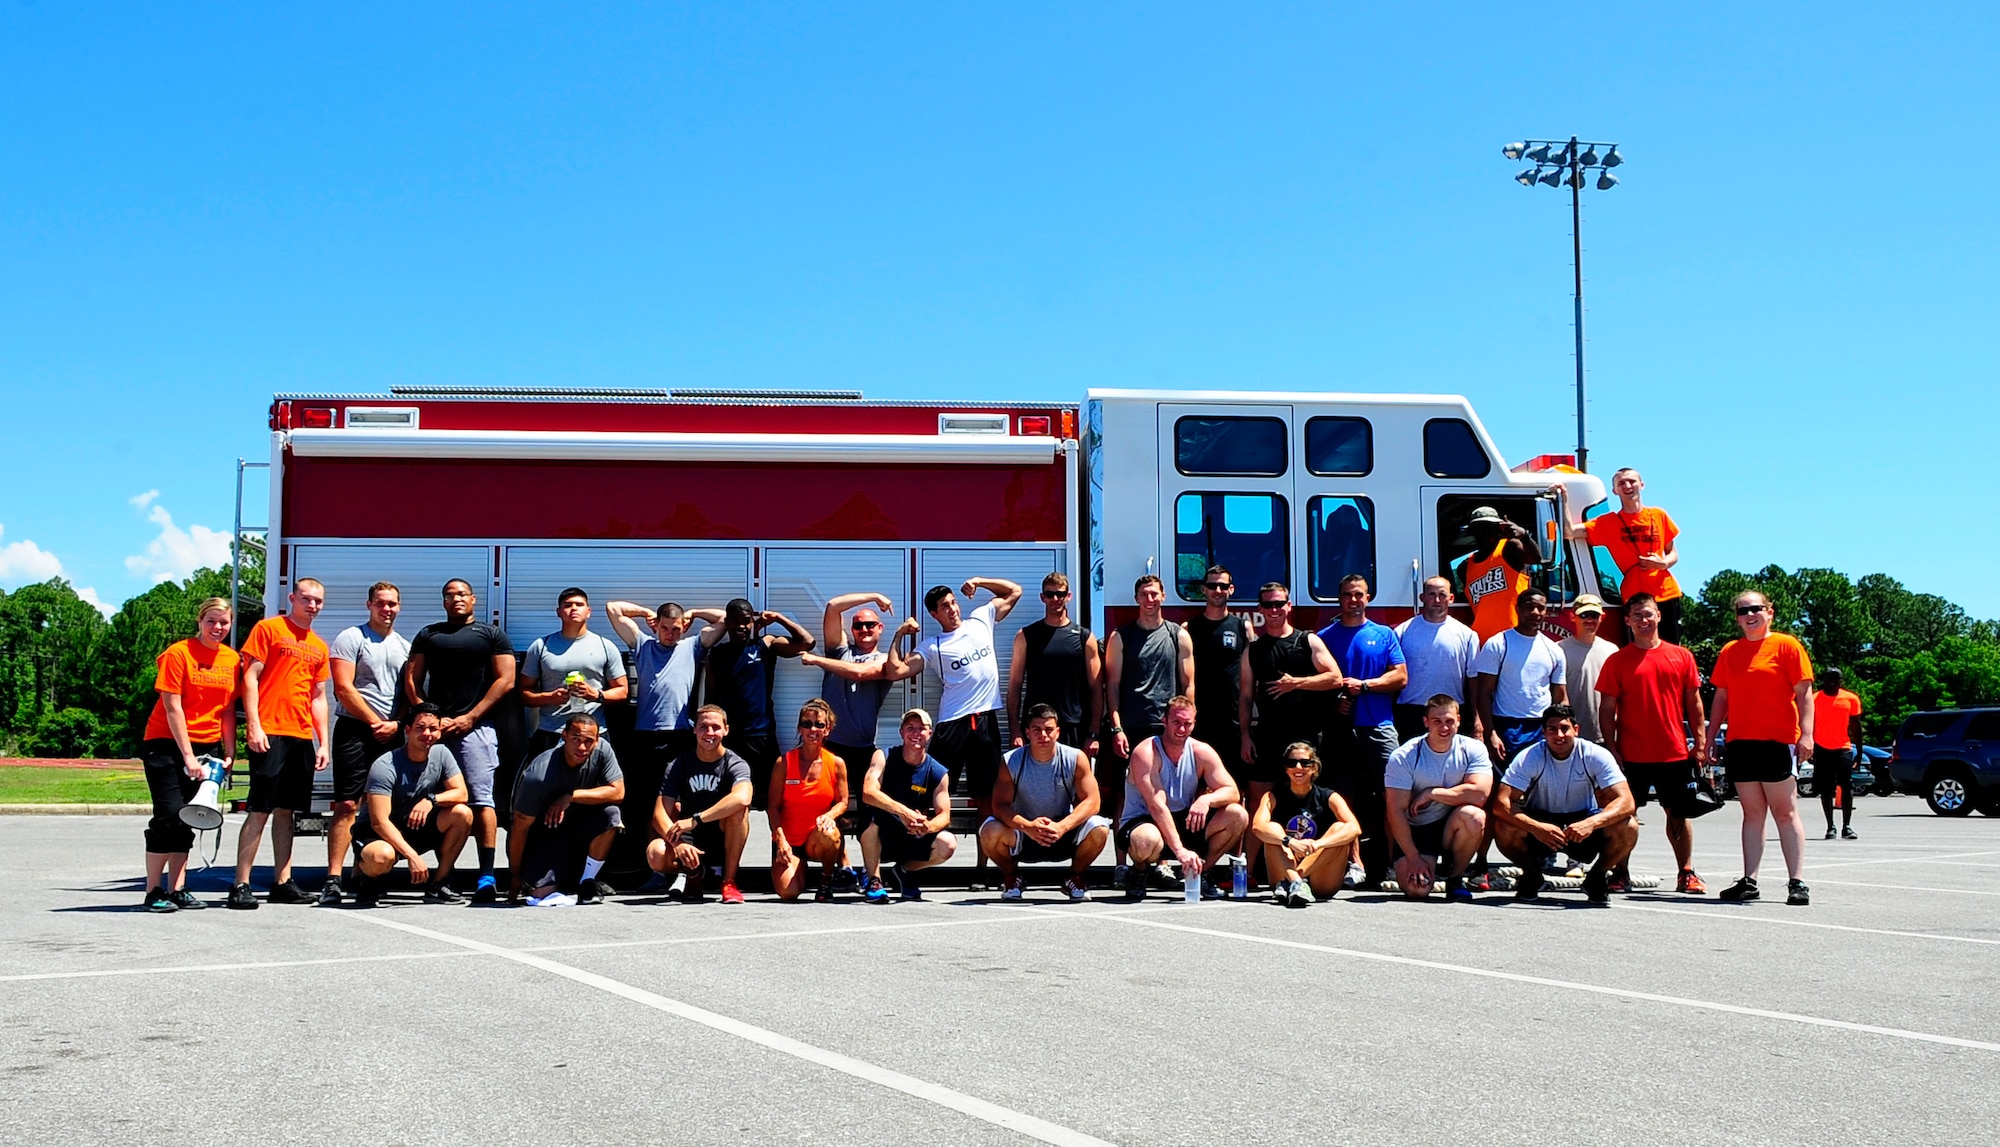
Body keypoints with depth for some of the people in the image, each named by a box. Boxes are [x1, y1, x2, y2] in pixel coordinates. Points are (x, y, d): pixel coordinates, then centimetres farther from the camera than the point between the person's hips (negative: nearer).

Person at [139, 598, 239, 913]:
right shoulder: (179, 653, -9)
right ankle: (154, 892, -4)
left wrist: (229, 753, 2)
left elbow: (228, 709, 9)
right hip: (168, 743, -5)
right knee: (169, 813, -10)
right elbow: (172, 707, -12)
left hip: (207, 746, 5)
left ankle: (177, 890, 10)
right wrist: (188, 755, -15)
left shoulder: (231, 659, 6)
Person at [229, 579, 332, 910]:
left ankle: (282, 882, 13)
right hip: (269, 734, -6)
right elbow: (250, 677, -4)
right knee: (260, 809, -8)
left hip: (303, 738, 6)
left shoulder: (319, 647, 19)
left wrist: (325, 742, 14)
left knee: (286, 810, 9)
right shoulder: (268, 629, 2)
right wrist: (254, 726, -13)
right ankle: (241, 885, -5)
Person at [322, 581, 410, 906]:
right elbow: (344, 689, -6)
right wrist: (376, 723, -7)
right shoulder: (350, 638, 2)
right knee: (347, 805, -11)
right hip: (355, 730, -5)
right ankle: (333, 879, -11)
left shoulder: (405, 646, 17)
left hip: (393, 734, 5)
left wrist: (396, 724, -2)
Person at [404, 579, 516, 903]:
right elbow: (411, 680, 12)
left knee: (481, 799, -10)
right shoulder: (428, 634, 18)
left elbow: (505, 681, 2)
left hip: (475, 727, -3)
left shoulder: (492, 634, 10)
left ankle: (487, 875, -14)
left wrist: (470, 717, -6)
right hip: (434, 726, 3)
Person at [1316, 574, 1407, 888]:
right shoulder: (1325, 637, 13)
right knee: (1342, 799, -2)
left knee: (1386, 797, -6)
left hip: (1379, 728, 0)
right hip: (1340, 729, 0)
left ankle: (1379, 867, -2)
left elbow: (1400, 676, 4)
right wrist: (1333, 699, -8)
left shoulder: (1384, 635, 13)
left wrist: (1363, 685, -7)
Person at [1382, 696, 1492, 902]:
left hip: (1452, 826, 1)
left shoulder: (1473, 749, -7)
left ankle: (1455, 877, -6)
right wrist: (1413, 858, -20)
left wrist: (1432, 794, -19)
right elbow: (1396, 811, -14)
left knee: (1473, 816, -33)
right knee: (1416, 889, -24)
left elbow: (1480, 794, -22)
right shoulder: (1404, 757, -12)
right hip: (1415, 831, -1)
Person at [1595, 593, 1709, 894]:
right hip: (1632, 754, -2)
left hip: (1675, 753, 2)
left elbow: (1693, 703, 10)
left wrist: (1700, 742, 3)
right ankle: (1620, 872, 11)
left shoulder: (1682, 656, 7)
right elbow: (1606, 709, 0)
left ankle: (1686, 873, 21)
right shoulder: (1617, 661, 1)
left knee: (1679, 813, 10)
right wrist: (1612, 749, -7)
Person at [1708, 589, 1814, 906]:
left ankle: (1797, 882, -2)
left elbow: (1803, 692, -4)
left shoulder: (1786, 645, 0)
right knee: (1752, 812, 7)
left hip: (1777, 741, -5)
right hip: (1739, 743, 5)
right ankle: (1749, 881, 8)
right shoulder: (1730, 652, 14)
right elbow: (1721, 698, 17)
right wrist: (1709, 738, 13)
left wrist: (1806, 733, -13)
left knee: (1785, 811, -3)